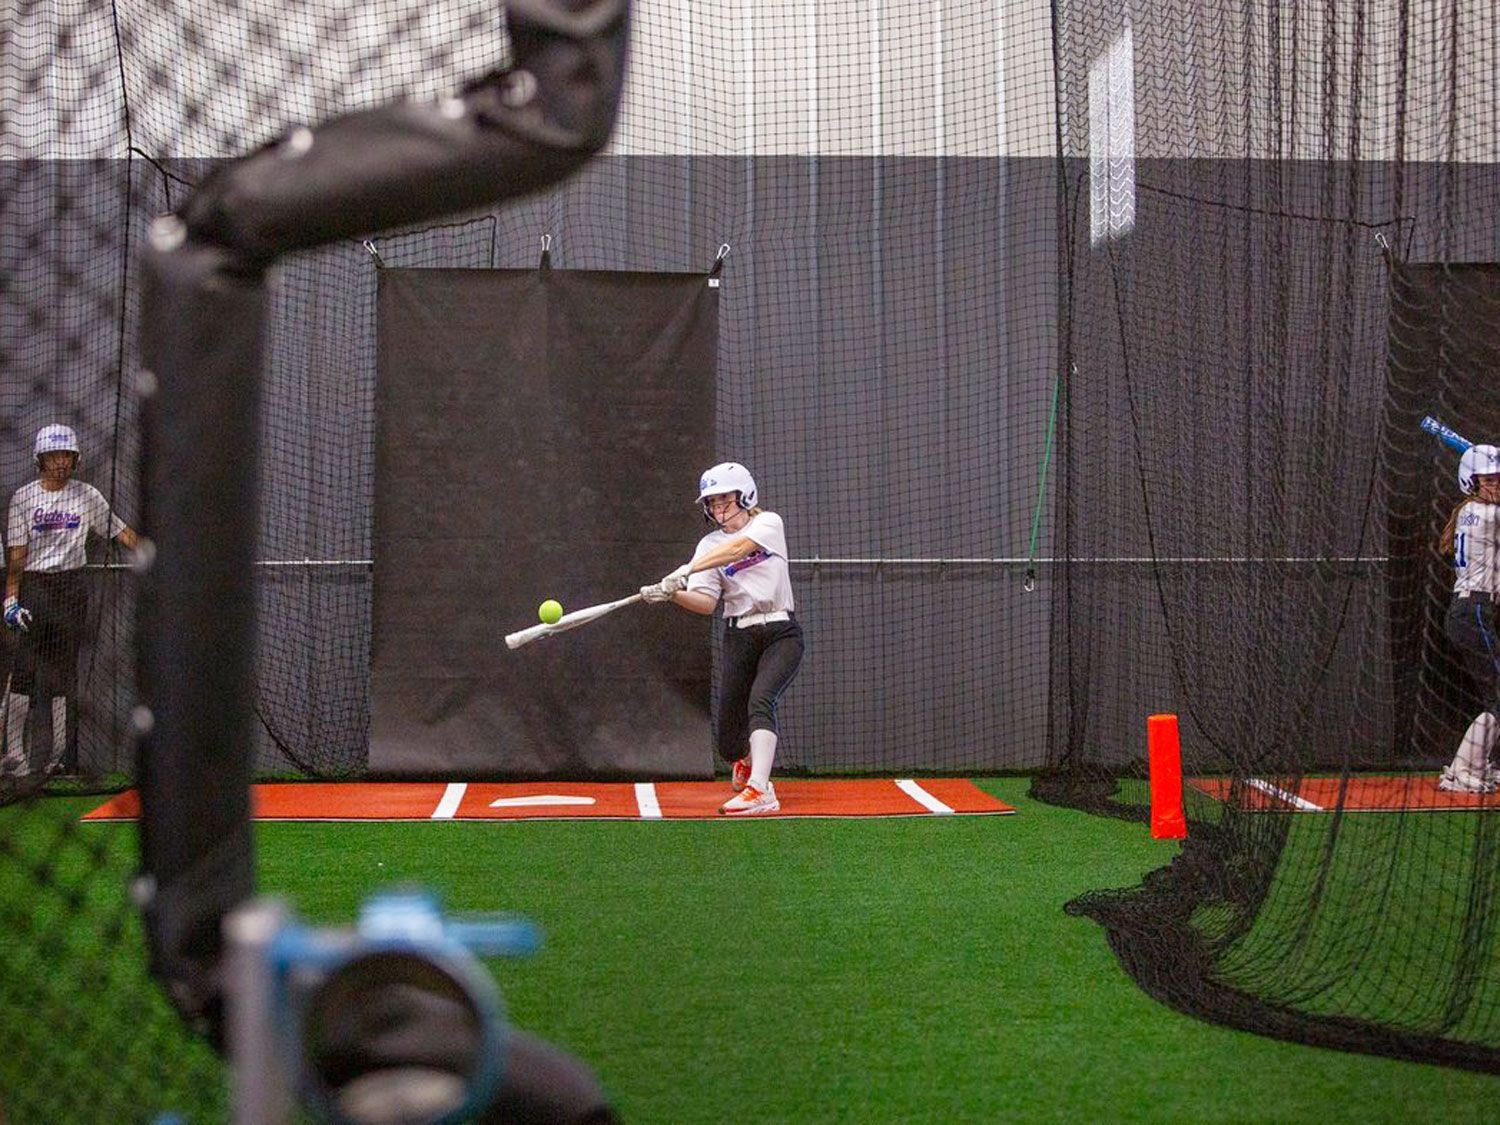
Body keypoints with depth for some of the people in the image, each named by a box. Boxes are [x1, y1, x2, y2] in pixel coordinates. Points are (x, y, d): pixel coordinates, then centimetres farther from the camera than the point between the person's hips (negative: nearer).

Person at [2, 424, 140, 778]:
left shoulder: (86, 496, 6)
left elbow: (120, 532, 7)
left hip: (73, 586, 3)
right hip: (34, 586, -3)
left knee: (65, 667, 7)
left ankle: (62, 750, 13)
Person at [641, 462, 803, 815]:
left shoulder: (768, 522, 0)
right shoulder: (709, 544, 8)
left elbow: (738, 548, -21)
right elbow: (705, 602, -6)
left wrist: (688, 569, -32)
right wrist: (672, 593, -27)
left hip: (781, 634, -3)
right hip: (738, 638, 3)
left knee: (760, 700, -30)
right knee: (727, 744, 2)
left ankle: (759, 791, -40)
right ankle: (748, 761, 39)